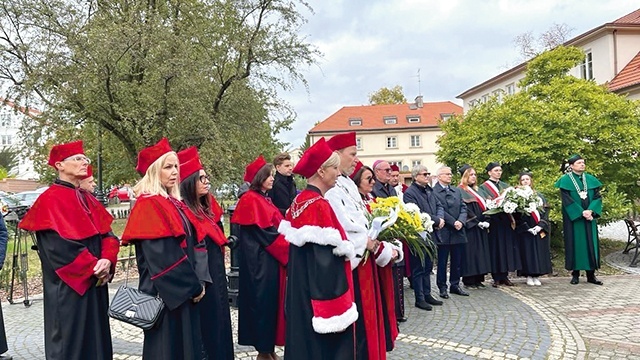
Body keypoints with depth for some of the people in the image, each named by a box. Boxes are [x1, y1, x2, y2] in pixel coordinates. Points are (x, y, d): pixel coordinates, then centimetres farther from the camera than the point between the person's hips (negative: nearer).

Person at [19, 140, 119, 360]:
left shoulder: (87, 199, 13)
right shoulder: (51, 199, -12)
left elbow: (107, 234, 7)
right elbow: (61, 245, -20)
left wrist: (107, 261, -11)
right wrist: (94, 268, -17)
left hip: (95, 283, 8)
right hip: (68, 287, -8)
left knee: (96, 339, 14)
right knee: (72, 342, 2)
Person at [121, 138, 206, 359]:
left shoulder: (174, 203, 12)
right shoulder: (148, 205, -15)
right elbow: (162, 256, -21)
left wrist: (194, 283, 6)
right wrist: (194, 286, -15)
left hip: (183, 291, 9)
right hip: (165, 292, -9)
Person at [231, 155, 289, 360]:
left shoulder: (263, 199, 15)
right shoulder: (251, 200, -14)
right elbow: (265, 233, -18)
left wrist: (289, 244, 3)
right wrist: (289, 249, -11)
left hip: (270, 259, 9)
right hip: (260, 260, -9)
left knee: (271, 301, 12)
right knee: (263, 302, -2)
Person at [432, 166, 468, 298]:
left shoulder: (457, 191, 15)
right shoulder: (433, 192, -9)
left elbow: (463, 207, 9)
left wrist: (461, 221, -8)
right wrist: (453, 222, -15)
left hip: (458, 232, 6)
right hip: (443, 233, -6)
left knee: (457, 261, 12)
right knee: (442, 261, 4)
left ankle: (455, 285, 25)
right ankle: (442, 287, 14)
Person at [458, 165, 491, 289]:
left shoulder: (476, 191, 17)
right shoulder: (460, 191, -8)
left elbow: (483, 206, 15)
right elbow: (465, 210, -16)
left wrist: (486, 221, 0)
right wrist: (477, 222, -17)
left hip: (481, 228, 8)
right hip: (469, 228, -8)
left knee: (481, 252, 8)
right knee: (470, 253, -6)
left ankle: (478, 279, 14)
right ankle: (469, 280, 0)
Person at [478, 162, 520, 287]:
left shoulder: (505, 186, 18)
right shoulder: (483, 187, 1)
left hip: (506, 220, 5)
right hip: (493, 221, -5)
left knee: (507, 247, 4)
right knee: (495, 248, -3)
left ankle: (504, 276, 12)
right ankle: (497, 278, 3)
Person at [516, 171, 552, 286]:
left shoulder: (539, 195, 13)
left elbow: (545, 210, 6)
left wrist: (540, 225, -9)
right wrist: (527, 228, -13)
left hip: (540, 229, 3)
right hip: (525, 230, -3)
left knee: (539, 252, 3)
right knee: (527, 252, -3)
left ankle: (535, 275, 9)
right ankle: (529, 276, 4)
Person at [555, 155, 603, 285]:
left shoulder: (591, 179, 9)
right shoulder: (565, 180, -4)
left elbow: (597, 197, 3)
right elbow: (567, 200, -11)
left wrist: (590, 211, -14)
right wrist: (582, 213, -17)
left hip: (589, 217, 4)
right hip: (573, 218, -4)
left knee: (590, 244, 5)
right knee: (575, 244, 0)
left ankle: (591, 274, 10)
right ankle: (575, 274, 7)